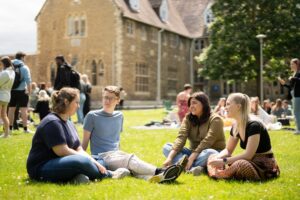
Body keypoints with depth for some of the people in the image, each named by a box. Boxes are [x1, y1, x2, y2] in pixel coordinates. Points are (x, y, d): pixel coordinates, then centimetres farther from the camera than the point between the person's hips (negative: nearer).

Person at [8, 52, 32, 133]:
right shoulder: (24, 67, -6)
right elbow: (28, 80, -14)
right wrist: (29, 90, -10)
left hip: (11, 91, 4)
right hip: (21, 91, -4)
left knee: (11, 109, 12)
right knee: (24, 109, 0)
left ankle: (10, 127, 16)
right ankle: (25, 128, -1)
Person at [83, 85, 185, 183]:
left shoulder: (119, 115, 15)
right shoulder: (92, 116, 0)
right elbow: (85, 141, 3)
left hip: (116, 155, 4)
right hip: (102, 157, -4)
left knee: (132, 167, -32)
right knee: (131, 159, -33)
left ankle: (154, 178, -62)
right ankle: (159, 172, -54)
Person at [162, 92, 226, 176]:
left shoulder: (215, 119, -10)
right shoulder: (188, 118, 4)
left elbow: (207, 141, -23)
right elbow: (181, 137, -11)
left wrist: (191, 158, -33)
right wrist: (170, 157, -27)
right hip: (193, 153, 5)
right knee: (166, 147, -16)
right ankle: (192, 168, -37)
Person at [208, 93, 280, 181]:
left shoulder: (254, 126, -22)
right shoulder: (235, 127, 3)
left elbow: (248, 155, -26)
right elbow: (228, 150, 9)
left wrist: (224, 161, -27)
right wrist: (217, 158, -12)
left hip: (264, 165, -8)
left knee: (241, 164, -39)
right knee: (212, 158, 1)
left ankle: (223, 174, -12)